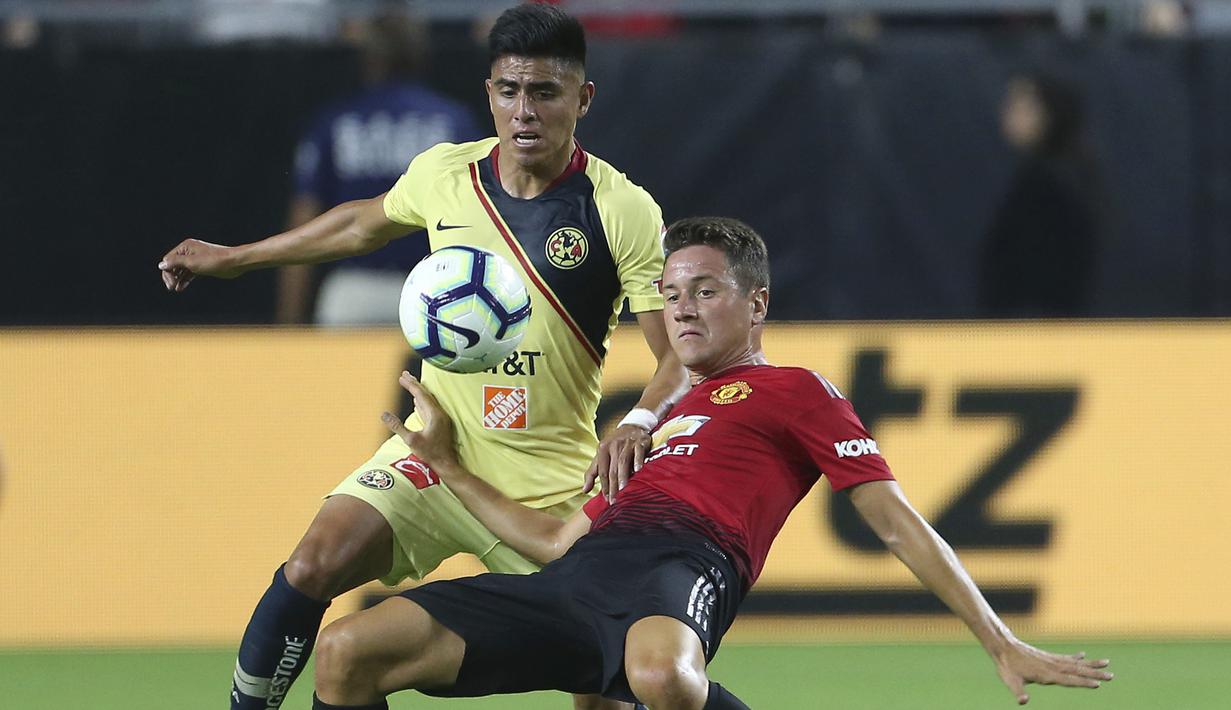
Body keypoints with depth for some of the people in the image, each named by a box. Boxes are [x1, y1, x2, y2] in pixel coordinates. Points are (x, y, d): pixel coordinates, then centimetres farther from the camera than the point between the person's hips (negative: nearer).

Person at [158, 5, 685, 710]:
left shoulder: (624, 210, -11)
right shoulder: (443, 174, 0)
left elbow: (683, 355, -13)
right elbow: (364, 223, 23)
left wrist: (638, 424, -34)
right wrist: (231, 257, 31)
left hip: (553, 485, -2)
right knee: (313, 567, -20)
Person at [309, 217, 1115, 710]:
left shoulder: (793, 392, 17)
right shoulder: (659, 420, 37)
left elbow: (898, 524, 12)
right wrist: (447, 463, 37)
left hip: (679, 567, -7)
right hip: (575, 580, 7)